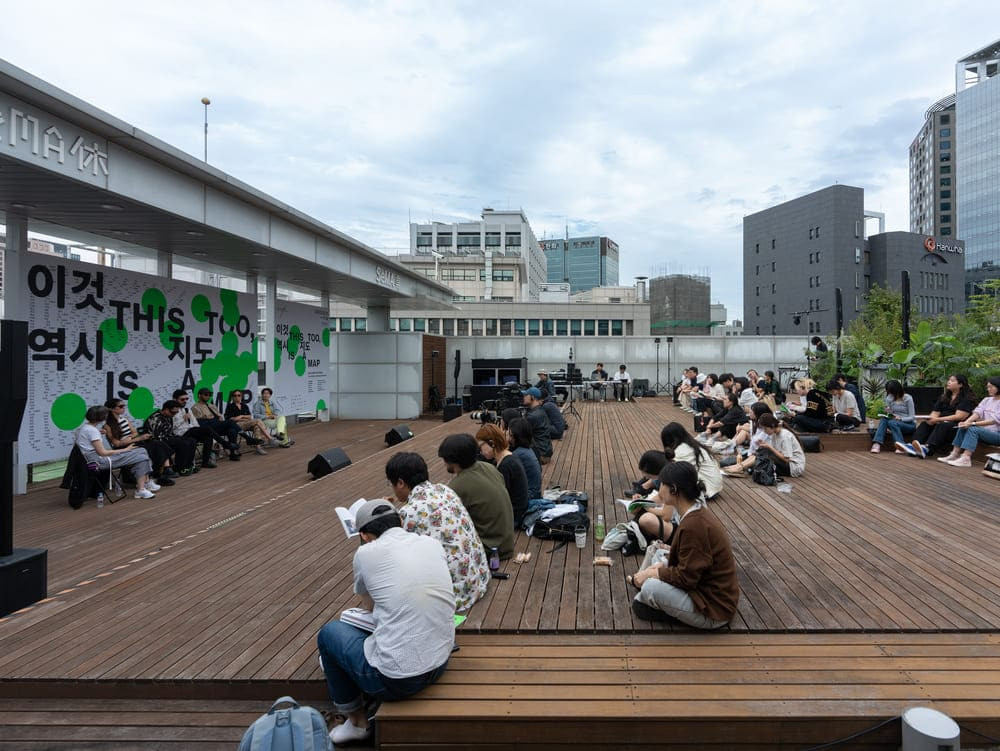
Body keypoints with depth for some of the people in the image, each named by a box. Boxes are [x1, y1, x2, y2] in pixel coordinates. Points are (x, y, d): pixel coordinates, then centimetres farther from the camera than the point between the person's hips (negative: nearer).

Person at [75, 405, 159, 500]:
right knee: (141, 458, -10)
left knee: (142, 451, 7)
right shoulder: (92, 430, -19)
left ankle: (147, 483, 9)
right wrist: (125, 450, -11)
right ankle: (140, 490, -8)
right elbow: (102, 453, -20)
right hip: (99, 462, -10)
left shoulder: (83, 427, 11)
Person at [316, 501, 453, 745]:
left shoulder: (366, 553, -8)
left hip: (396, 679, -6)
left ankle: (357, 722, 30)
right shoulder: (433, 544, 3)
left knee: (330, 632, 21)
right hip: (440, 664, 6)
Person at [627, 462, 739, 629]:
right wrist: (661, 566, 1)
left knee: (651, 587, -22)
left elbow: (685, 577, -23)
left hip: (713, 611, -9)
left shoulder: (694, 524, -28)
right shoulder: (698, 512, 1)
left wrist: (651, 573, -11)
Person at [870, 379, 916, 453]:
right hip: (895, 422, 4)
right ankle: (876, 444, -44)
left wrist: (900, 418, -28)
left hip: (909, 424, -4)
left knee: (891, 422, -34)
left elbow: (912, 417, -11)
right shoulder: (889, 398, 4)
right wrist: (887, 413, -14)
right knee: (883, 419, -28)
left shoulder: (908, 398, -10)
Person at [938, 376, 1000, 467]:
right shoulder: (986, 400, 15)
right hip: (985, 431, 6)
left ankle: (966, 458, -42)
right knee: (963, 428, -17)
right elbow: (977, 412, 0)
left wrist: (972, 423, -28)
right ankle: (955, 454, -23)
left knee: (973, 429, -30)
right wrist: (966, 422, -21)